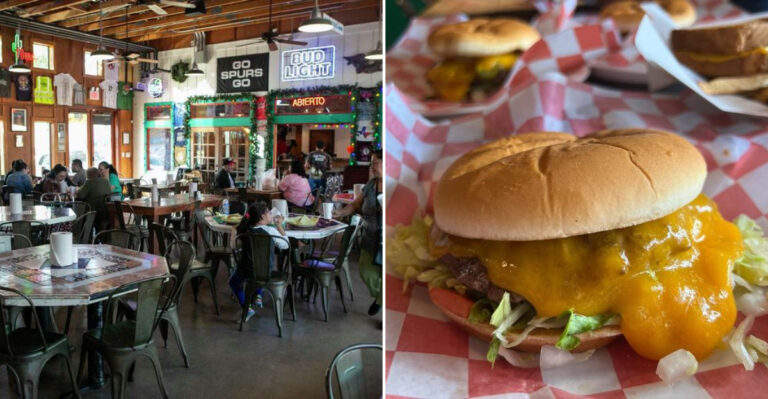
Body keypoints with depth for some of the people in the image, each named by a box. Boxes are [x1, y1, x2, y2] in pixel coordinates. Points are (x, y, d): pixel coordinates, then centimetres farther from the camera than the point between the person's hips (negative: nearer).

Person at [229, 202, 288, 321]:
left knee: (234, 282, 32)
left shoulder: (245, 230, -11)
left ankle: (246, 307, 13)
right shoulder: (270, 231, -19)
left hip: (247, 271, 0)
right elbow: (285, 245, -6)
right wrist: (279, 225, 1)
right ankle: (258, 296, 34)